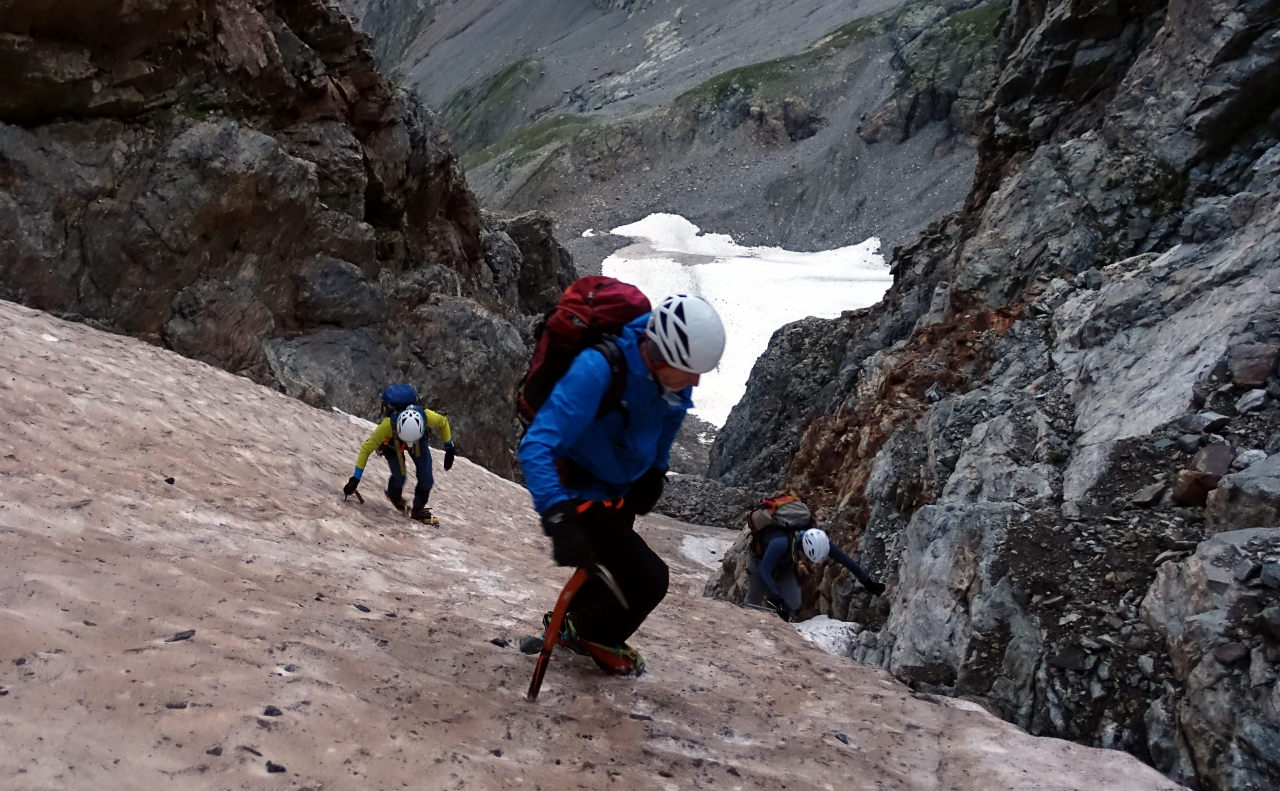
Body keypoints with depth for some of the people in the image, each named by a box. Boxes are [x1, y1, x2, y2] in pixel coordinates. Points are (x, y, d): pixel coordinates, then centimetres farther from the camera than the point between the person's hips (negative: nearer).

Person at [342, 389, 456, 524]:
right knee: (399, 477, -16)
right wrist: (356, 478, -33)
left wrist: (449, 449, -11)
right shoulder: (388, 425, -45)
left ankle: (417, 510, 19)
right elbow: (366, 449, -33)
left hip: (420, 443, 2)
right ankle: (394, 495, 22)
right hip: (392, 444, -2)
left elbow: (443, 422, -15)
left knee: (426, 478, -8)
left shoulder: (426, 416, -41)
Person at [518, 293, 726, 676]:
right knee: (648, 579, -8)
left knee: (620, 568, 24)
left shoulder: (672, 374, -16)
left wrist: (656, 470, 13)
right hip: (578, 490, -7)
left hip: (621, 488, 7)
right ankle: (595, 637, 21)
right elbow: (536, 447, -43)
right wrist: (558, 516, -53)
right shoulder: (596, 370, -39)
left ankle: (573, 621, 52)